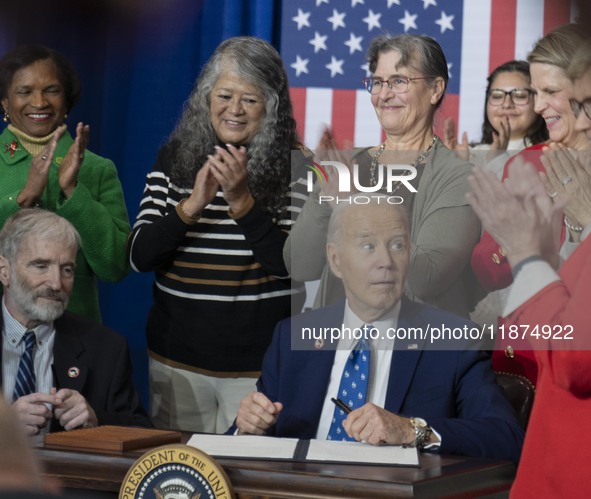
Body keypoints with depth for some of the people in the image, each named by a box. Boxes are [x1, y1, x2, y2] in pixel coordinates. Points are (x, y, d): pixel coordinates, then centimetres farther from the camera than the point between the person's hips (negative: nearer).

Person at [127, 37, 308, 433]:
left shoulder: (293, 167, -5)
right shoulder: (173, 161, 3)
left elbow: (293, 265, -12)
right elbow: (139, 257, -3)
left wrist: (242, 203, -23)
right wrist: (192, 205, -18)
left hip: (260, 364, -2)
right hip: (177, 358, 3)